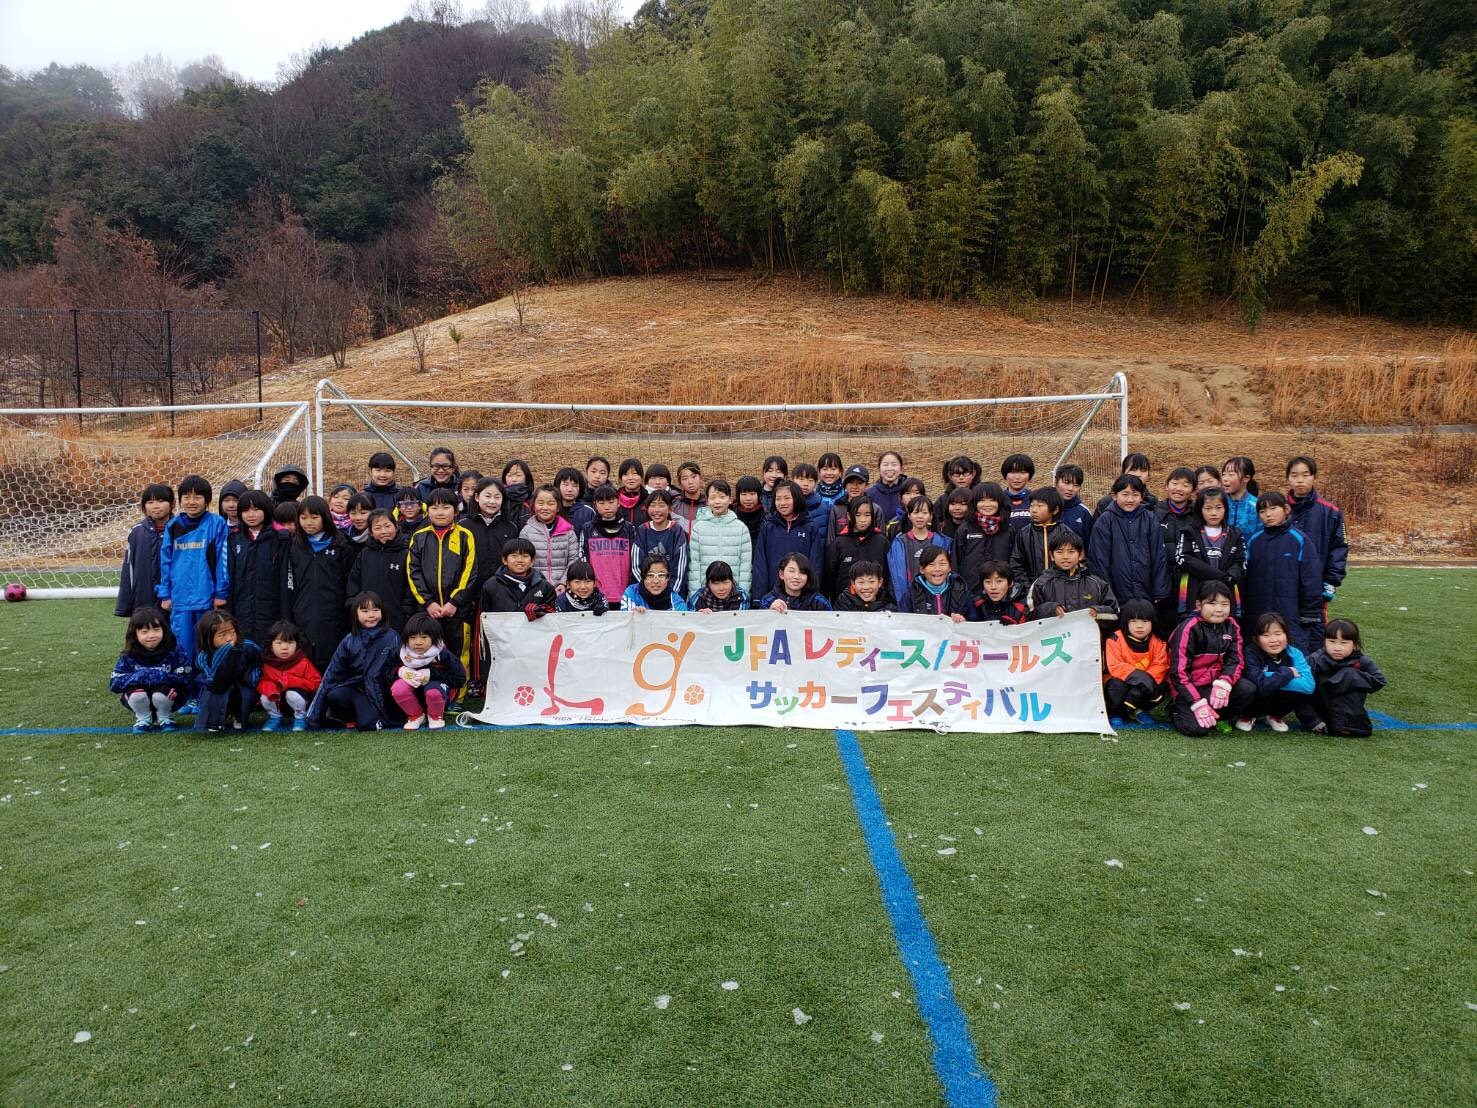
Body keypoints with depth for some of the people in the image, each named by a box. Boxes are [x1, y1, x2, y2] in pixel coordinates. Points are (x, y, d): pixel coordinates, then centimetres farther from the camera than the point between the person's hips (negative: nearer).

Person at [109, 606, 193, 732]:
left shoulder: (174, 650, -14)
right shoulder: (129, 655, -10)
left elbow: (187, 679, -18)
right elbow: (114, 684, -14)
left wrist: (162, 676, -33)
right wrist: (139, 676, -31)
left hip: (168, 696, -1)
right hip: (140, 702, 1)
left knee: (161, 693, -33)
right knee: (136, 692, -30)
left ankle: (165, 718, 1)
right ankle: (143, 718, 2)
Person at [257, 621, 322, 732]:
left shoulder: (303, 662, -14)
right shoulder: (267, 664, -5)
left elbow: (316, 683, -18)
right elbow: (261, 682, -1)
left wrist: (290, 681, -26)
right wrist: (269, 688, -26)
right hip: (278, 705, 3)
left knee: (293, 694, -33)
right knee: (264, 697, -23)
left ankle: (300, 718, -5)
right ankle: (275, 717, 7)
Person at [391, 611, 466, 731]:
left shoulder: (442, 655, -22)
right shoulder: (404, 654, -12)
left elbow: (460, 678, -23)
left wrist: (431, 674, -28)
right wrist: (400, 670, -23)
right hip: (416, 696, 3)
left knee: (433, 690, -38)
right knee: (398, 687, -28)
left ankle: (436, 716, -2)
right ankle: (416, 715, 1)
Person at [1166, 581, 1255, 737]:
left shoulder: (1231, 627, 2)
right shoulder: (1189, 629, -16)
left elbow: (1235, 660, -1)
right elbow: (1179, 671, -18)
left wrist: (1224, 684, -22)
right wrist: (1197, 703, -24)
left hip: (1215, 683, 6)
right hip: (1189, 687, -6)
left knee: (1248, 689, -21)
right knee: (1197, 728, -25)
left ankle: (1217, 718, 0)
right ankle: (1177, 711, 9)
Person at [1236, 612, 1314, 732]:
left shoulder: (1293, 654, -13)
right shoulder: (1251, 654, -23)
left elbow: (1308, 685, -28)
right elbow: (1262, 686, -37)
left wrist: (1271, 678, -30)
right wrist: (1287, 673, -24)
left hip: (1279, 701, 3)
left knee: (1302, 691, -26)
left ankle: (1276, 715, 6)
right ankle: (1248, 716, 0)